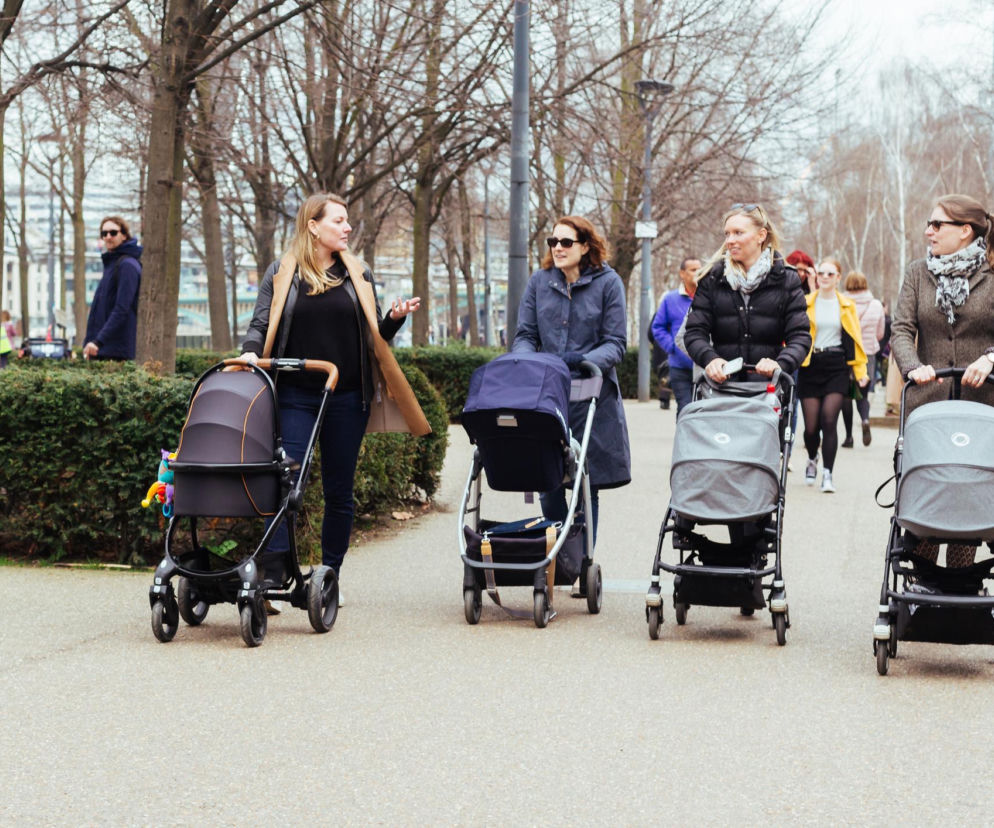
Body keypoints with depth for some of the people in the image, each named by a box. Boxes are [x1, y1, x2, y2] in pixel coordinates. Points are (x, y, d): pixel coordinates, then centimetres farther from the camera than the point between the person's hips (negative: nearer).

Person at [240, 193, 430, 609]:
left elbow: (374, 335, 14)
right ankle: (271, 578, -11)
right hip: (295, 398, -2)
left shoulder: (358, 274, 12)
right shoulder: (282, 273, 6)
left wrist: (395, 318, -5)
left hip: (346, 399, 3)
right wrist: (251, 352, -18)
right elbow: (261, 324, 2)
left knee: (339, 492, 7)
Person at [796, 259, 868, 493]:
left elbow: (855, 339, 10)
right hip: (810, 366, 0)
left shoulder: (847, 306, 8)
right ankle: (812, 459, 32)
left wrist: (861, 371, 7)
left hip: (837, 367, 0)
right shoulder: (805, 304, 3)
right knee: (811, 425, -1)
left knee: (828, 419, -14)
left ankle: (827, 474, -8)